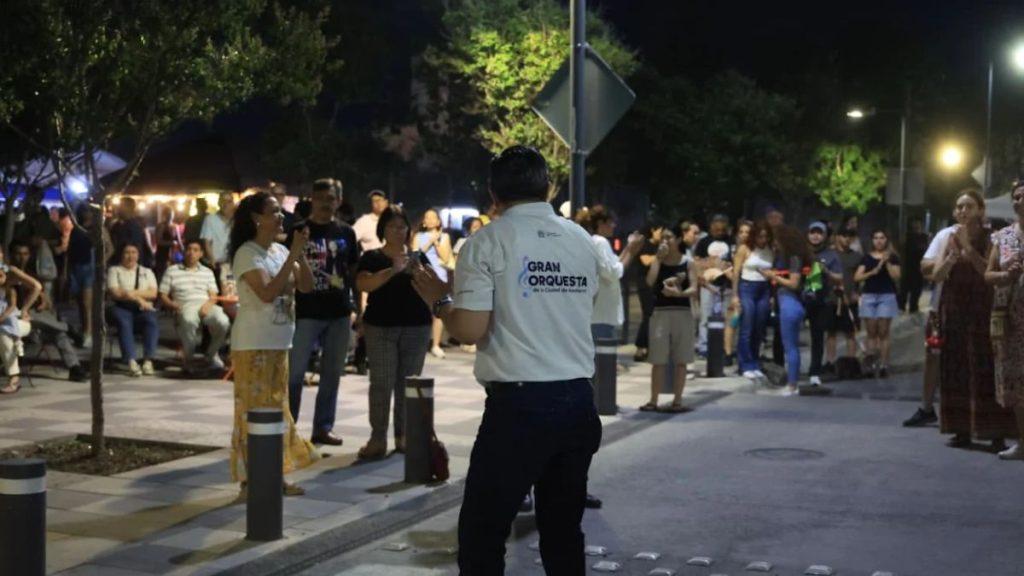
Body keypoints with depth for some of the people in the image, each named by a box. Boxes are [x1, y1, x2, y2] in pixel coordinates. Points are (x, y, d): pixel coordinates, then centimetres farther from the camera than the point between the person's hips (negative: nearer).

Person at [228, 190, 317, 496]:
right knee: (255, 409, -5)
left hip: (279, 342, 8)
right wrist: (293, 255, -22)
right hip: (254, 344, -8)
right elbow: (267, 293, -25)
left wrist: (301, 254, -7)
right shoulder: (247, 253, -13)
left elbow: (306, 285, 7)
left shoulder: (280, 251, 10)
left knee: (277, 407, 11)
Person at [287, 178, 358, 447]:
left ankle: (323, 427, 18)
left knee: (332, 374, 9)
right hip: (306, 312, -4)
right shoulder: (298, 231, -2)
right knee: (294, 373, -2)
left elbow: (354, 271, 14)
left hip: (339, 313, 4)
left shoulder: (346, 233, 9)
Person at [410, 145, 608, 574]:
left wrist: (440, 301, 7)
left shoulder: (489, 242, -5)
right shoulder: (584, 242, 10)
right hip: (578, 399, 6)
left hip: (518, 403, -5)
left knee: (482, 534, 2)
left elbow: (471, 330, -12)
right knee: (563, 529, 15)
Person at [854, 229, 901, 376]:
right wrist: (873, 272, -10)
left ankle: (883, 364, -7)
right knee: (871, 332, 1)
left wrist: (887, 262, -13)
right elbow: (857, 277, 3)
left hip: (887, 296, -2)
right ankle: (871, 362, 2)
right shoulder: (867, 257, 11)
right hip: (868, 296, 2)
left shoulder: (892, 257, 6)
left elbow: (896, 277, -5)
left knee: (883, 332, -6)